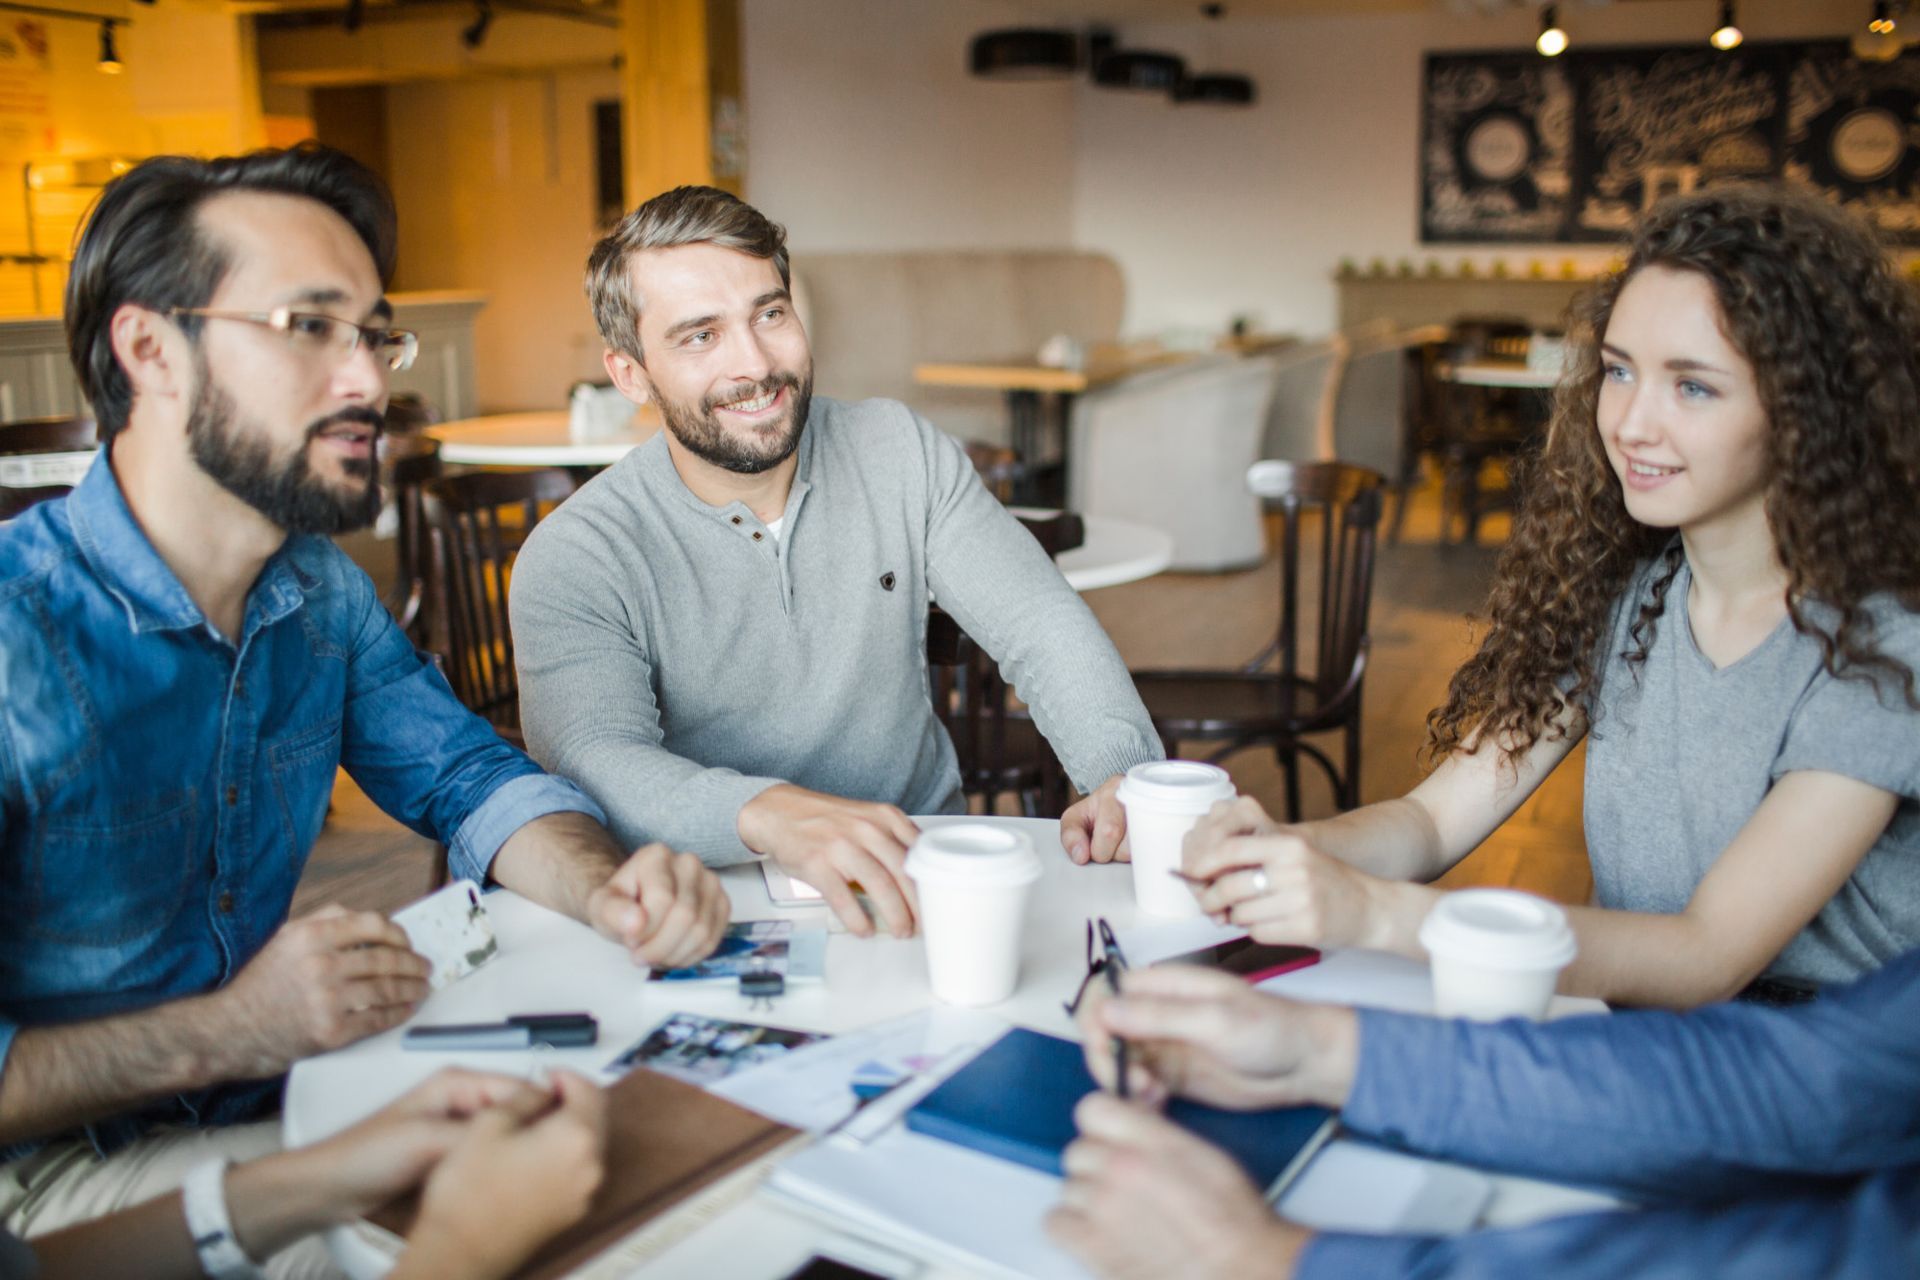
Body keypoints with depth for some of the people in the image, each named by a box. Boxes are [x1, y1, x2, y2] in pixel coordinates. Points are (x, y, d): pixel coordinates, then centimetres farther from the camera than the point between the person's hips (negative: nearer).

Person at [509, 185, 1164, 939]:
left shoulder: (900, 454, 7)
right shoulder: (572, 563, -5)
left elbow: (1040, 625, 2)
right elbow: (596, 764, -20)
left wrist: (1123, 773, -18)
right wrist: (769, 814, -41)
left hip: (923, 877, 3)